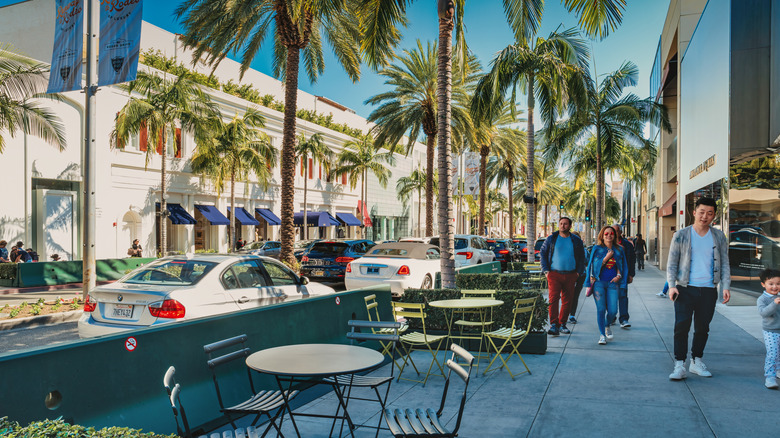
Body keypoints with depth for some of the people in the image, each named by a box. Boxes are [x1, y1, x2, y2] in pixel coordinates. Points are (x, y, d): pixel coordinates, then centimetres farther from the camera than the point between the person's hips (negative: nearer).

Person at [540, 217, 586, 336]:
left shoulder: (576, 241, 10)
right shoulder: (551, 239, 5)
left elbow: (581, 257, 17)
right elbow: (542, 253, 9)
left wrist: (578, 271, 6)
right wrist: (546, 270, 0)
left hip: (570, 275, 2)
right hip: (554, 274, -2)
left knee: (567, 301, 5)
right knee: (553, 299, -14)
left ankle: (562, 324, 17)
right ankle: (554, 325, -17)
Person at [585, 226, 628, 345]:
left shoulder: (619, 250, 11)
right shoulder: (597, 249, 3)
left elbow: (621, 266, 16)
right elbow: (595, 266, -2)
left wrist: (618, 275, -2)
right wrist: (606, 258, -12)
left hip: (612, 283, 2)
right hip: (599, 282, -2)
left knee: (613, 310, -3)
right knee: (601, 309, -7)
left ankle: (607, 325, 30)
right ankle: (602, 335, 3)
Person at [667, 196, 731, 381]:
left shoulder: (719, 237, 8)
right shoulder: (681, 236, 0)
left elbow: (724, 264, 11)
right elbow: (672, 264, 1)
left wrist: (726, 287, 0)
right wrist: (671, 285, -10)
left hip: (708, 290, 3)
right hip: (685, 289, -2)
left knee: (703, 328, 10)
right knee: (681, 326, -8)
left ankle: (696, 362, 25)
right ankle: (679, 365, -3)